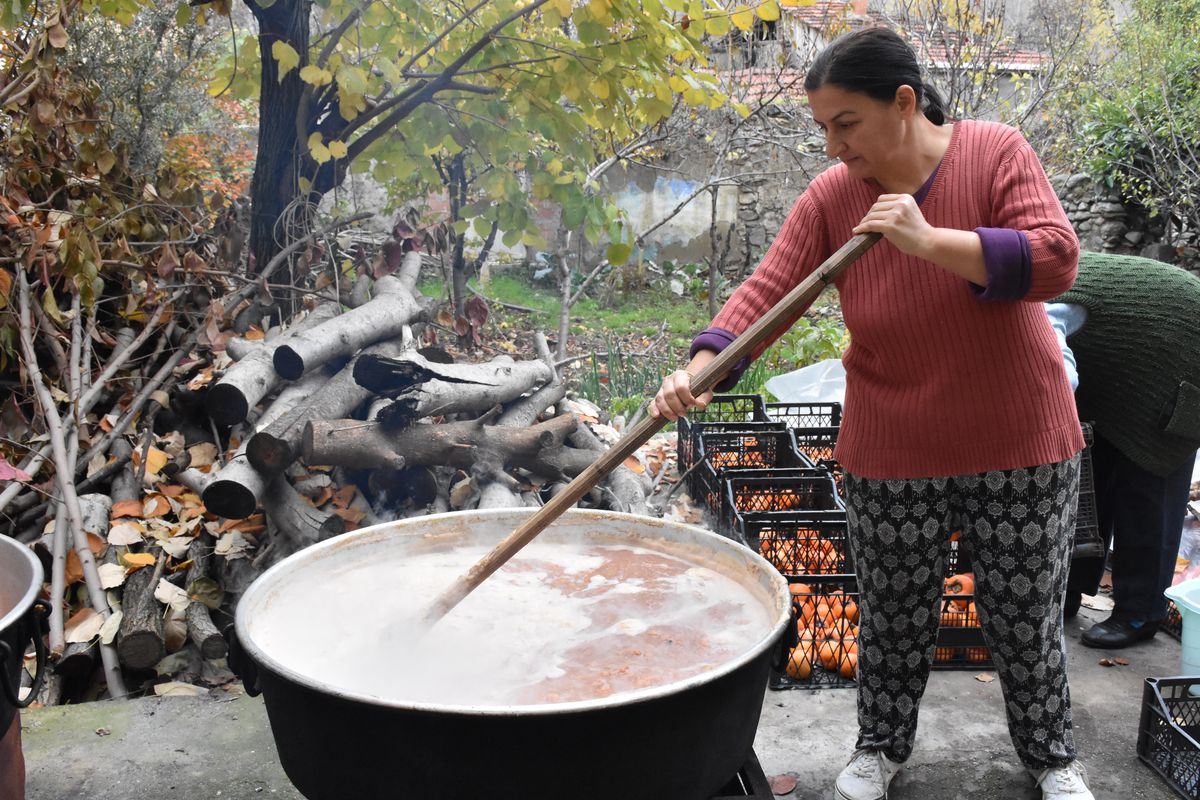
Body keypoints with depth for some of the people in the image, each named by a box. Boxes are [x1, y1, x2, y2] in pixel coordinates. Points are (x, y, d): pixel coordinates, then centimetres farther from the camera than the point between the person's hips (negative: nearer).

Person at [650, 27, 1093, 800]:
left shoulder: (997, 153, -11)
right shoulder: (832, 197, -7)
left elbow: (1056, 259, -21)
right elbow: (768, 290, -15)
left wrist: (932, 240, -32)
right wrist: (700, 369, -31)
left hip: (1019, 445, -1)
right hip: (891, 453, 1)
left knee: (1028, 617, 12)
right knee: (895, 617, 13)